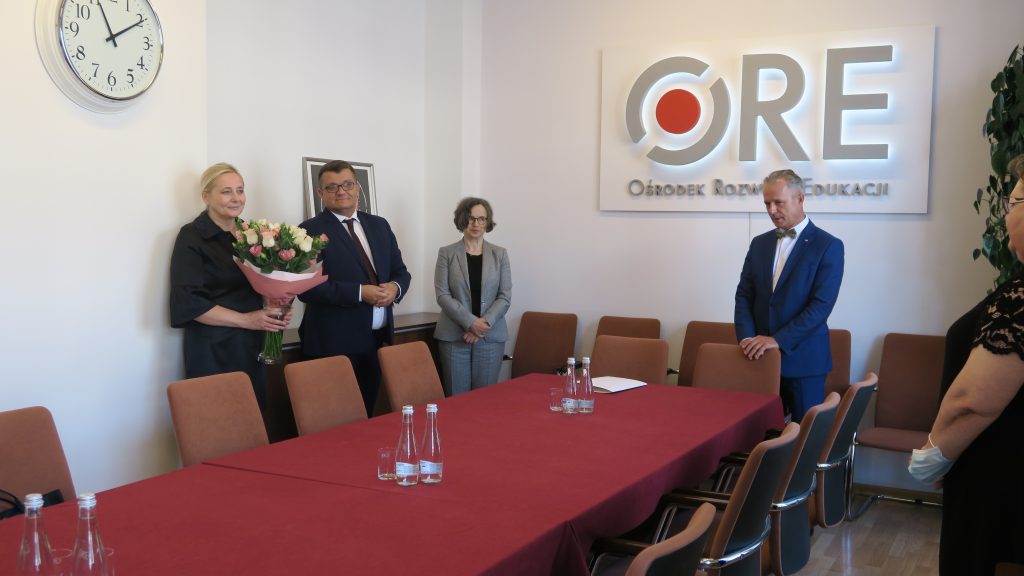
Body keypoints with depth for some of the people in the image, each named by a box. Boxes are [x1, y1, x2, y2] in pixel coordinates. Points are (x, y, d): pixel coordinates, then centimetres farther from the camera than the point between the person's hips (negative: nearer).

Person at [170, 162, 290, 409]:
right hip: (213, 352, -6)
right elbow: (188, 303, -14)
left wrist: (278, 310, -1)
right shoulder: (192, 236, -7)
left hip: (252, 349, 6)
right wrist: (246, 320, -16)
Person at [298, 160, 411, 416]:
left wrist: (395, 287, -9)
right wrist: (359, 293, -21)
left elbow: (400, 271, 14)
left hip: (378, 339, 6)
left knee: (366, 415, 15)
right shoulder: (311, 230, -6)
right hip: (335, 344, -5)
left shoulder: (379, 225, 12)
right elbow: (307, 288, -15)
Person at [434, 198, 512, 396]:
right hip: (454, 336, -1)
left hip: (491, 336, 1)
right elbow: (442, 294, -5)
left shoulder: (499, 254, 8)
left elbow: (505, 297, 2)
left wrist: (485, 323, -12)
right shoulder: (446, 253, 3)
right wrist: (471, 322, -15)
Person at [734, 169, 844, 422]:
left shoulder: (828, 246, -6)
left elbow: (821, 305, -13)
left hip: (803, 359, -4)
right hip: (761, 356, 4)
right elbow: (744, 295, 8)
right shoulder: (759, 243, 11)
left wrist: (778, 340, -18)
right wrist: (747, 338, -8)